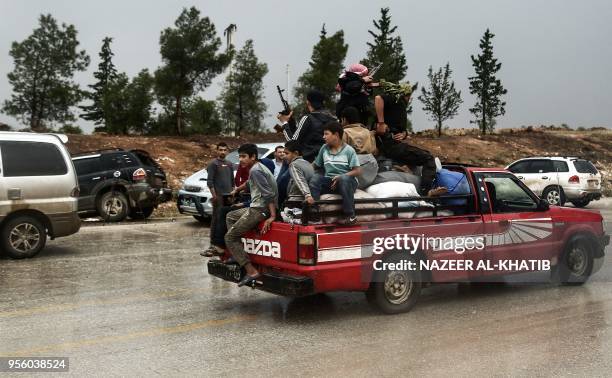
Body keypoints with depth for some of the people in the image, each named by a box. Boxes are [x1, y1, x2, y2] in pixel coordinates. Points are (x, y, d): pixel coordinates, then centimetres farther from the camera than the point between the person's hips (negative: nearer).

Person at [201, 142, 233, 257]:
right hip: (219, 196, -6)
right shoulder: (213, 164, -2)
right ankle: (213, 246, -10)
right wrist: (214, 195, -15)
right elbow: (209, 181, -8)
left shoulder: (230, 164, 17)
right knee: (216, 221, -9)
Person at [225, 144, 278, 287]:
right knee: (230, 216, 28)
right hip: (256, 207, 11)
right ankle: (236, 255, 20)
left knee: (230, 237, -7)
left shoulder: (255, 170, -15)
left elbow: (268, 193, -22)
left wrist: (272, 216, -26)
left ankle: (251, 271, -17)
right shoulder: (259, 167, 15)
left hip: (260, 209, -11)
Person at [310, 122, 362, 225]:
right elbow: (316, 166, 15)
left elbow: (358, 171, -9)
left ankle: (350, 216, -32)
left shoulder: (349, 150, -2)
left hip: (346, 181, -3)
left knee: (344, 178, -38)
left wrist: (341, 177, -20)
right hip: (329, 182, 3)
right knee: (315, 178, -25)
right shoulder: (324, 149, 11)